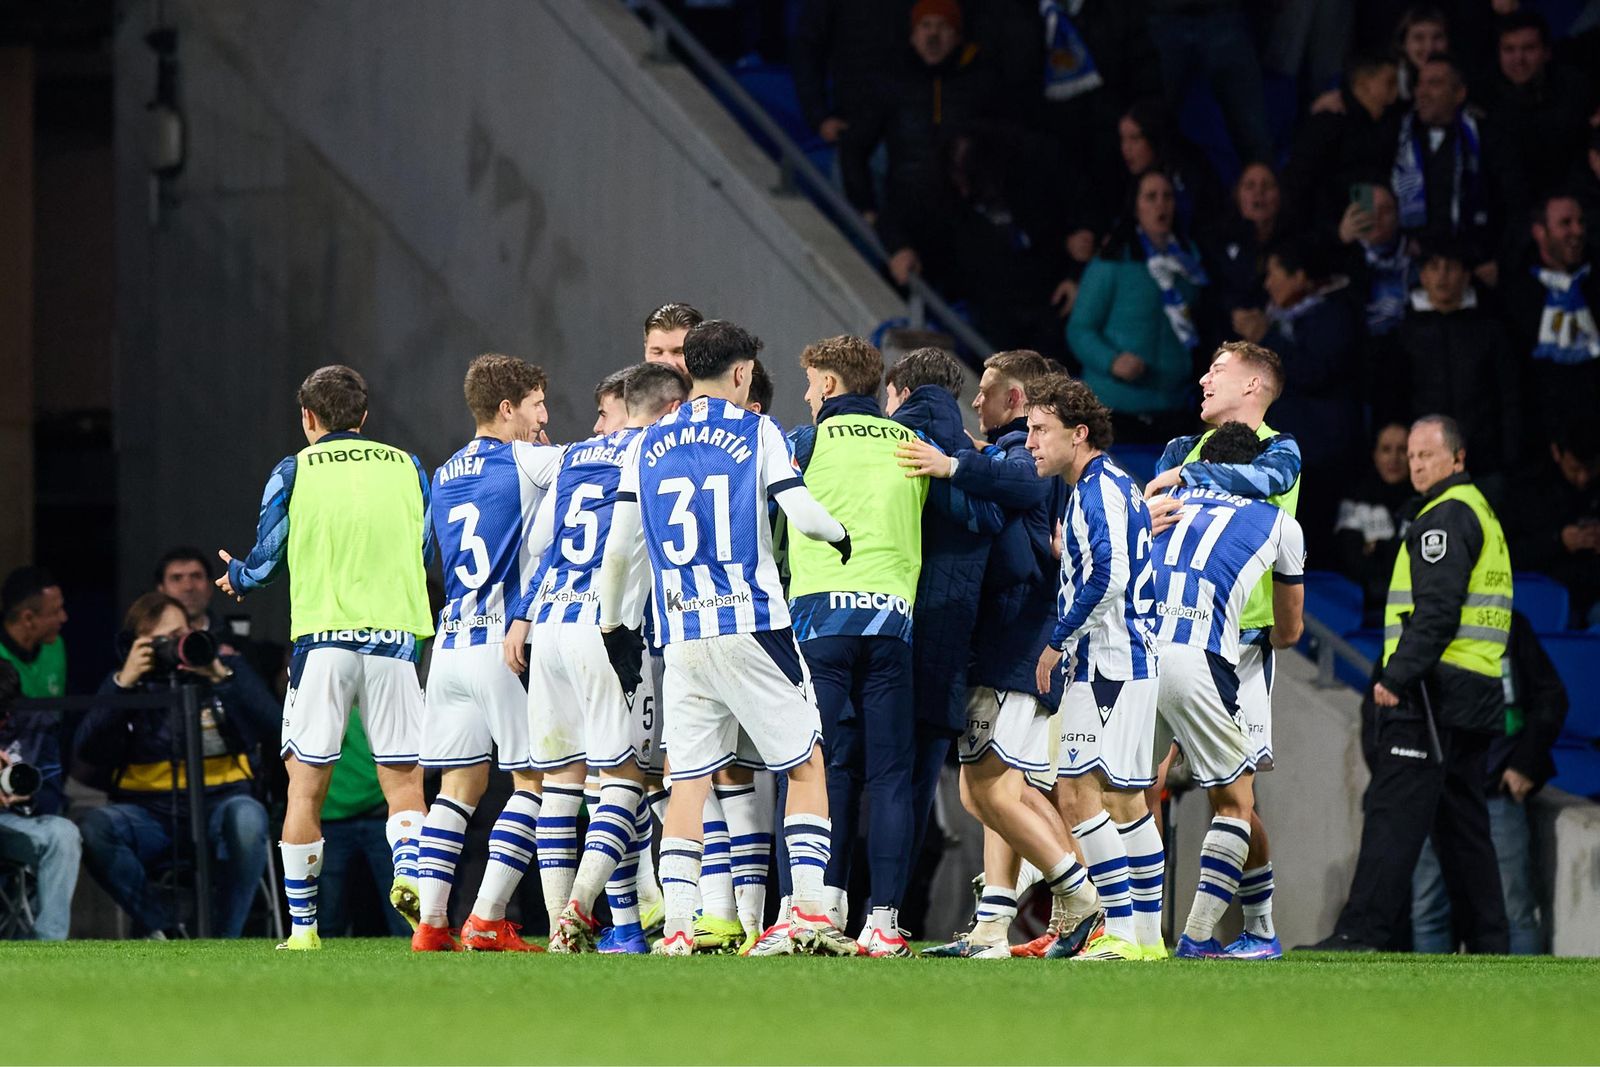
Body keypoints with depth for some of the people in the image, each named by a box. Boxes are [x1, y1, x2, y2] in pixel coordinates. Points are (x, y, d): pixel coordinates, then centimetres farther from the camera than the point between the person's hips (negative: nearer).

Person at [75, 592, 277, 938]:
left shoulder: (229, 669, 8)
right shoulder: (126, 683, 9)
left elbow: (270, 727, -8)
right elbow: (87, 751, -6)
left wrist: (222, 677, -18)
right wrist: (123, 683, -14)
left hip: (218, 804, -1)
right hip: (150, 815, 1)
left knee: (247, 818, -36)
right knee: (94, 827, -30)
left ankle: (224, 936, -20)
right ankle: (158, 925, -11)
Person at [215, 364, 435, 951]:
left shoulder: (294, 471, 2)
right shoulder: (406, 467, 10)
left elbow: (267, 561, 3)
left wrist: (236, 576, 25)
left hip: (322, 639, -1)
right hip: (394, 637, 1)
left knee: (306, 787, 5)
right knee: (404, 783, 5)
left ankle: (302, 927, 5)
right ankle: (410, 875, -23)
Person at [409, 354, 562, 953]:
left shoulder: (445, 476, 16)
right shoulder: (524, 461, -5)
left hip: (450, 642, 7)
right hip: (507, 643, -7)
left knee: (460, 785, 9)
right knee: (535, 780, 1)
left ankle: (431, 922, 1)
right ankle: (488, 920, -6)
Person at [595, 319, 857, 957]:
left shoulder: (647, 446, 11)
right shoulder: (756, 432, 0)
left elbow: (619, 548, 11)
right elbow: (804, 517, -9)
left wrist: (611, 624, 23)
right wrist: (842, 536, 12)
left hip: (682, 635, 4)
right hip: (752, 626, -4)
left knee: (688, 779, 7)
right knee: (805, 762, 5)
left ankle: (676, 926, -1)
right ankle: (808, 912, -6)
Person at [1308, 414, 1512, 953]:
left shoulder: (1445, 517, -9)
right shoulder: (1483, 515, 23)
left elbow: (1437, 610, -20)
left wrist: (1397, 676, -22)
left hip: (1433, 687, -10)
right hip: (1477, 692, 10)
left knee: (1394, 813, -13)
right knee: (1462, 820, 12)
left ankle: (1361, 934, -18)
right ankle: (1488, 943, 11)